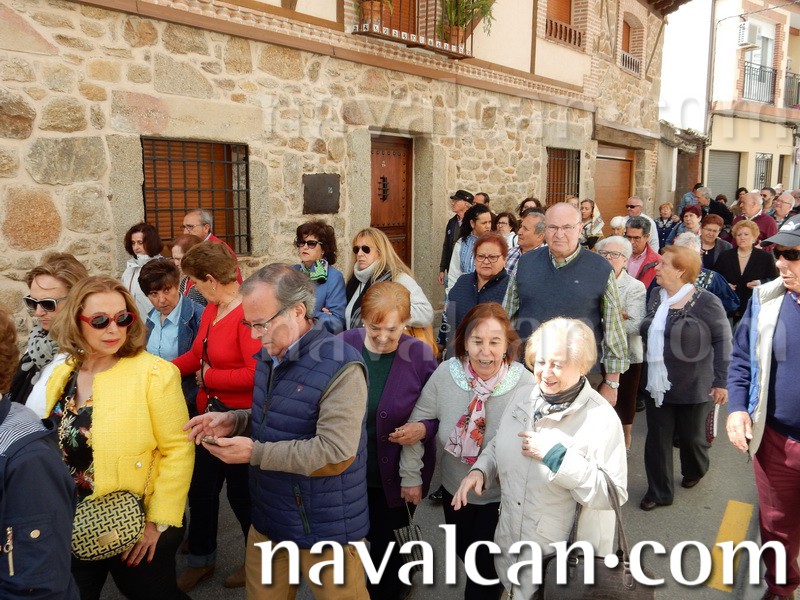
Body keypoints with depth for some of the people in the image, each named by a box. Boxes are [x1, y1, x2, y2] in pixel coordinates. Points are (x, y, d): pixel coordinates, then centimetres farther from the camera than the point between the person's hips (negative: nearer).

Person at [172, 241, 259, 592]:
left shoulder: (249, 313, -25)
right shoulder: (211, 310, 5)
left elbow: (257, 374, -31)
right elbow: (196, 355, 16)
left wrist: (210, 377, -18)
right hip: (212, 412, 9)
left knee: (241, 492, 10)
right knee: (201, 488, 19)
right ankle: (201, 560, 41)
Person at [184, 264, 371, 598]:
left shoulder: (340, 367, -25)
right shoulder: (270, 356, 4)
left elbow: (335, 453, -29)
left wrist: (255, 453, -25)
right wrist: (234, 420, -3)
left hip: (325, 529, -8)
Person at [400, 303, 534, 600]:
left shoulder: (526, 385, -23)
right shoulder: (445, 374, -18)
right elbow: (417, 423, -6)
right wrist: (411, 474, -2)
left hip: (502, 495, -3)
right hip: (454, 488, 4)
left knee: (485, 567, 9)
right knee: (463, 553, 26)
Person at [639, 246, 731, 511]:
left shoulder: (706, 301, -14)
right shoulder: (656, 298, 4)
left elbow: (723, 340, -10)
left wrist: (721, 381, -12)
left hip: (694, 387, -4)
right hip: (657, 385, 5)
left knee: (691, 436, 14)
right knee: (657, 439, 7)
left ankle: (695, 470, 44)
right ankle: (659, 492, 19)